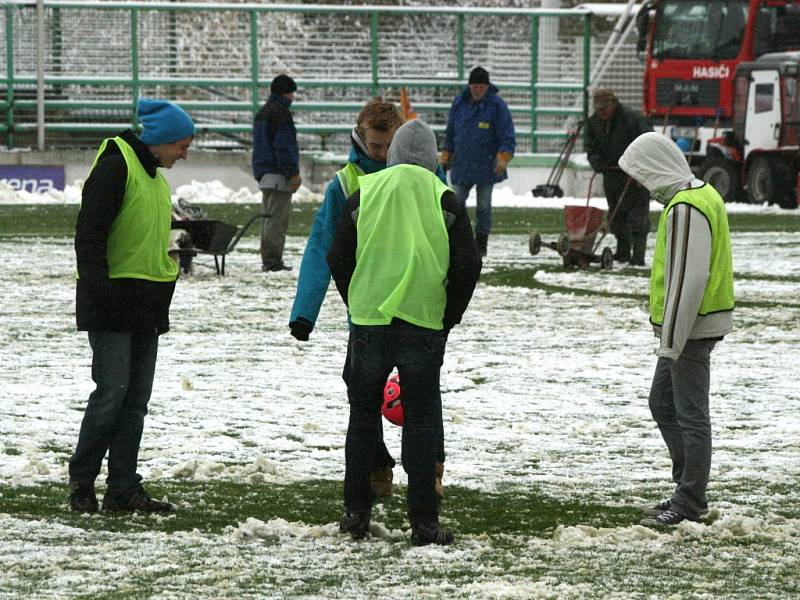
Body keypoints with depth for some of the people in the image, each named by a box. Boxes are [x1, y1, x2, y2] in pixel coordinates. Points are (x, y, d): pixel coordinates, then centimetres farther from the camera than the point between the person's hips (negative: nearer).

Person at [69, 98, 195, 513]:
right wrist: (98, 289, -22)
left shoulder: (154, 174, 17)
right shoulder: (115, 167, -12)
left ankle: (124, 488, 8)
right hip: (113, 304, -9)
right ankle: (82, 480, 1)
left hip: (147, 305, 9)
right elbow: (89, 235, -17)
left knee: (136, 398, 6)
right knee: (112, 390, -11)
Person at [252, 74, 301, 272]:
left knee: (270, 217, 15)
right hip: (278, 174, -10)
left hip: (263, 172, 10)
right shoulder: (280, 112, -12)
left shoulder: (262, 112, 20)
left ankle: (268, 260, 17)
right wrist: (293, 173, -17)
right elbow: (284, 146, -18)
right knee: (277, 218, -10)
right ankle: (273, 261, -14)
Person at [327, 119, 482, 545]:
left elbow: (338, 258, 4)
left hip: (368, 319, 1)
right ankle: (423, 522, 1)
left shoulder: (364, 195, 4)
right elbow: (468, 264, -3)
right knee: (421, 420, 4)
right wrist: (450, 315, 8)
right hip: (425, 325, -1)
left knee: (363, 415, 14)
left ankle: (356, 512, 14)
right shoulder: (444, 199, 0)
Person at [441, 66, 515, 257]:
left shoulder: (497, 105, -8)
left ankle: (481, 243, 14)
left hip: (487, 167, -3)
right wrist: (445, 158, 14)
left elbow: (507, 137, -8)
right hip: (462, 166, 3)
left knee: (483, 206, 5)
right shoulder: (459, 103, 4)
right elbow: (450, 133, 15)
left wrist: (503, 159, -21)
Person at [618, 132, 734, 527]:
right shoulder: (703, 195, 13)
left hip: (689, 329, -11)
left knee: (691, 414, -4)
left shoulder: (685, 209, -20)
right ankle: (688, 491, 22)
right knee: (663, 403, 18)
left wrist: (671, 341, -21)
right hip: (695, 326, 11)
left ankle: (690, 506, 1)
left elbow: (688, 279, -24)